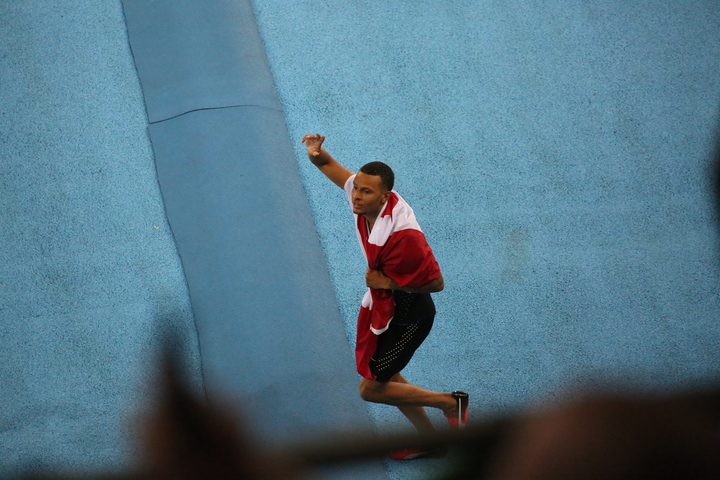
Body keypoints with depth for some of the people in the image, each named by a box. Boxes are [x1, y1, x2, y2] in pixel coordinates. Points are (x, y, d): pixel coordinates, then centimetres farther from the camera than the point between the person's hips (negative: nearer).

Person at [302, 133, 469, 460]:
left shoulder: (403, 236, -37)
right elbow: (335, 169, 4)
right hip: (384, 307, 9)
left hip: (406, 318, -9)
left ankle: (451, 402, 14)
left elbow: (436, 282, -26)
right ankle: (429, 437, 42)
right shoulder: (368, 199, -14)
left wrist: (388, 283, -25)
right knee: (384, 375, 25)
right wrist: (317, 154, -17)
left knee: (370, 390, 1)